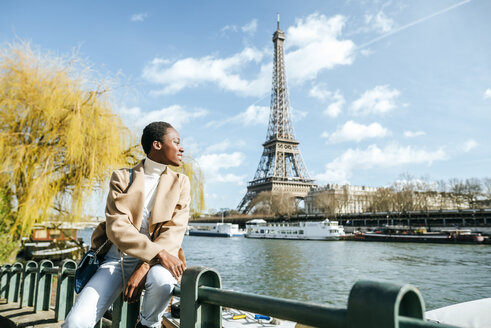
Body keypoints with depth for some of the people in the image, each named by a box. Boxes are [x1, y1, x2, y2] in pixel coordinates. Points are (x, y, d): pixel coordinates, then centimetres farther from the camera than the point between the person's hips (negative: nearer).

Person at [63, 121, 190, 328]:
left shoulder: (180, 182, 6)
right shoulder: (122, 178, 3)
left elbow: (174, 231, -5)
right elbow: (116, 227, -11)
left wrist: (144, 268, -20)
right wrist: (158, 252, -24)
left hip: (155, 262, 1)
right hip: (117, 259, 0)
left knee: (161, 280, -33)